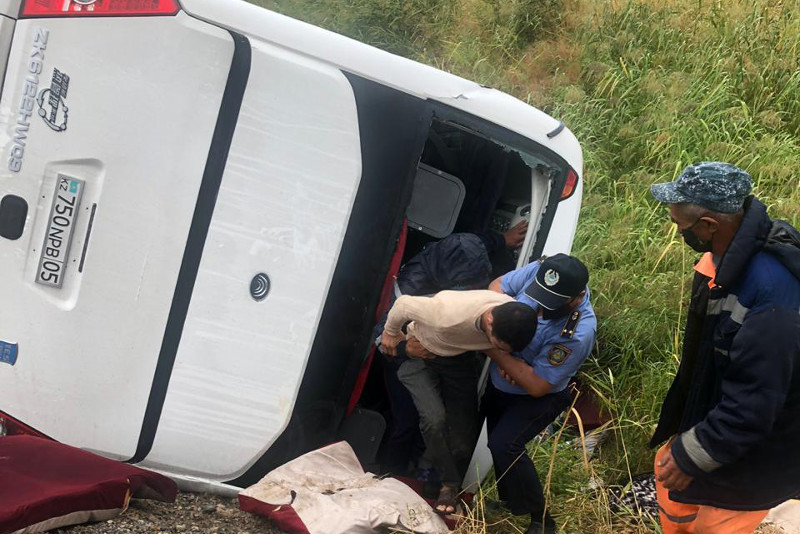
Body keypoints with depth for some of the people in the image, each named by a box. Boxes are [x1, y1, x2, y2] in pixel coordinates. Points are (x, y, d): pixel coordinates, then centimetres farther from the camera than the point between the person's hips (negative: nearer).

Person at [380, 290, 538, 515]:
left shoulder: (513, 317, -30)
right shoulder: (448, 315, -46)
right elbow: (403, 304, -26)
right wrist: (390, 333, -9)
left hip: (461, 360, 4)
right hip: (420, 356, -3)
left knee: (464, 434, -1)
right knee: (435, 418, -23)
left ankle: (453, 487, 25)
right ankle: (450, 485, 0)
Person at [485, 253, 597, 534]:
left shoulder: (578, 333, -39)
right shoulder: (539, 271, -25)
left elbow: (536, 385, -32)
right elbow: (498, 285, -9)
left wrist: (497, 352, -31)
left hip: (536, 396, -6)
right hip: (499, 383, 7)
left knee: (503, 445, -21)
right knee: (499, 442, 18)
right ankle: (509, 501, 44)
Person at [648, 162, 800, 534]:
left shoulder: (770, 294, -38)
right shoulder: (740, 250, -8)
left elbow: (752, 405, -33)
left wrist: (692, 456, -22)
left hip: (755, 450, -8)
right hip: (716, 412, 8)